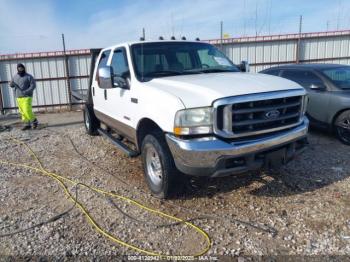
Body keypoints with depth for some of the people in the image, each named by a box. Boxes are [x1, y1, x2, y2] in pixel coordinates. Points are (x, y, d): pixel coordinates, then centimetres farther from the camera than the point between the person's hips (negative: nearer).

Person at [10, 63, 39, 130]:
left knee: (27, 111, -14)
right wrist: (12, 84, -9)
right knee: (22, 112, 4)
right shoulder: (15, 76, 12)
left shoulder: (29, 76, -5)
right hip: (19, 97, 6)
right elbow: (11, 85, 16)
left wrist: (26, 92, -24)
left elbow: (33, 85, -12)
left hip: (27, 97, -6)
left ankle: (34, 121, 8)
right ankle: (27, 124, 11)